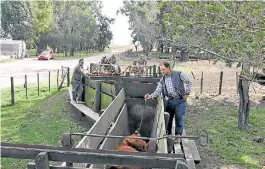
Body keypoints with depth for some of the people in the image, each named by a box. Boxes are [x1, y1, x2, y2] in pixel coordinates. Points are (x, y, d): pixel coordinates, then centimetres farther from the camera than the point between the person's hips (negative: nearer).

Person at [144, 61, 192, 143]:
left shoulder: (179, 74, -7)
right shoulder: (162, 80, 4)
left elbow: (188, 82, -3)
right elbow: (158, 91, -3)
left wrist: (187, 93, -5)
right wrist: (151, 96, -21)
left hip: (180, 100, -4)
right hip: (169, 101, 4)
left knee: (179, 118, 1)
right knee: (168, 118, 10)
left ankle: (178, 135, 18)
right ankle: (168, 134, 28)